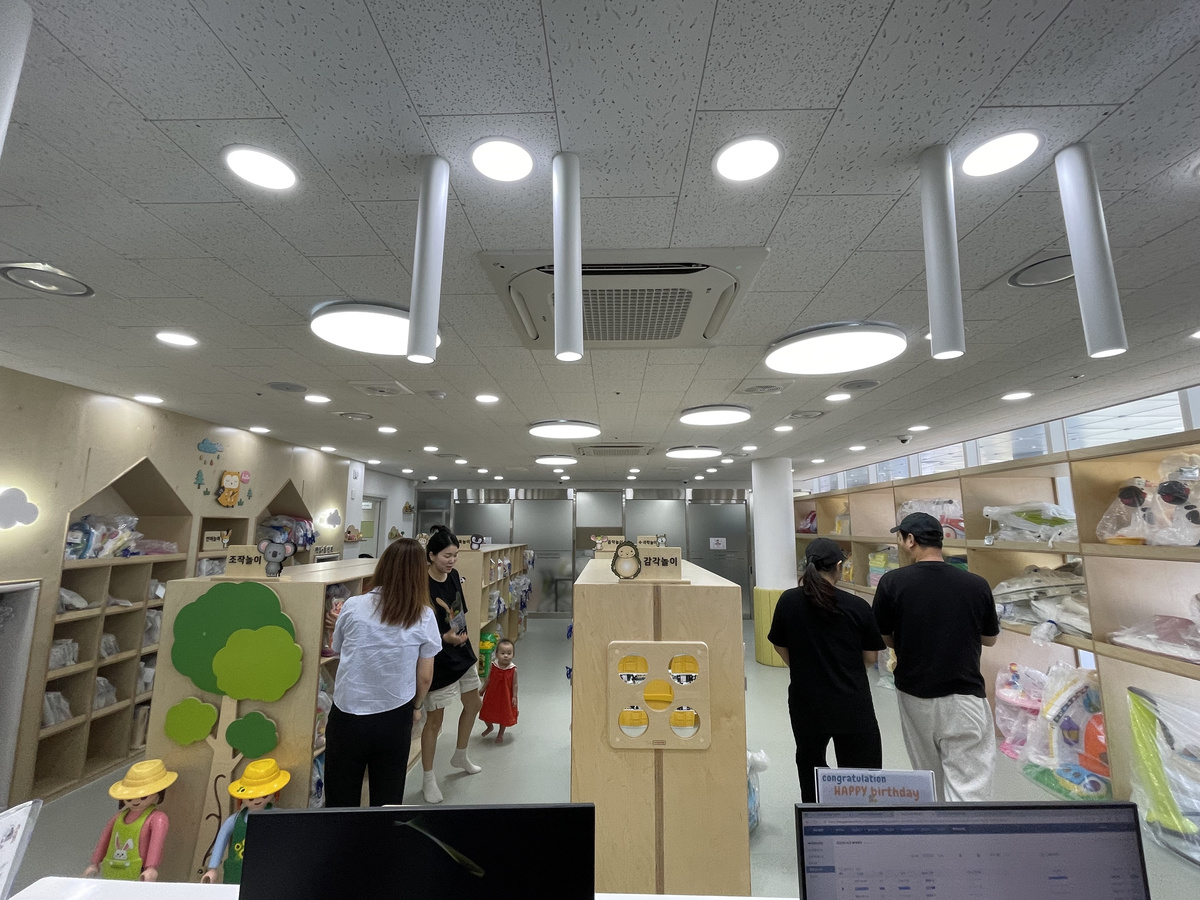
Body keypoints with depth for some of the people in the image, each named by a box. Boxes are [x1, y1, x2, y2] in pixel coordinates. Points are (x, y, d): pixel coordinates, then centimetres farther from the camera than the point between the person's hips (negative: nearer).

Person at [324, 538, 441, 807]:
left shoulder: (353, 607, -13)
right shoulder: (424, 616, -12)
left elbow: (336, 649, 6)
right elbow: (425, 676, -4)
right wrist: (416, 706, 15)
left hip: (348, 717, 0)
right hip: (395, 718, 0)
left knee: (341, 799, 21)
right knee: (388, 798, 20)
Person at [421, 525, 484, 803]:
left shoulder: (454, 576, -2)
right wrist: (445, 637, -31)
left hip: (462, 652, 8)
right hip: (439, 659, -8)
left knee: (473, 705, 21)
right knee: (435, 719, 7)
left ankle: (460, 757, 44)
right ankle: (428, 779, 29)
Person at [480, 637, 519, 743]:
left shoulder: (513, 669, -21)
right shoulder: (493, 666, -16)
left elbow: (514, 684, -11)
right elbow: (488, 680, -2)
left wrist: (514, 697, -11)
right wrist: (482, 690, 5)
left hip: (505, 697, -2)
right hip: (492, 694, 2)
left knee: (504, 715, 16)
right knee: (487, 712, 18)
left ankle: (501, 734, 42)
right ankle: (489, 727, 50)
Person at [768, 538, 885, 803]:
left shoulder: (788, 601, -9)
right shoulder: (857, 606, -12)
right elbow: (871, 657, -1)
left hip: (805, 700, 2)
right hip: (852, 704, -1)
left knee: (809, 762, 23)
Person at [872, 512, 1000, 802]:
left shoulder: (892, 582, -14)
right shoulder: (976, 585, -9)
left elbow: (885, 639, -4)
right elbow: (989, 639, 8)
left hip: (914, 696, 1)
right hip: (964, 699, 0)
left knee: (930, 780, 22)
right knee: (969, 788, 5)